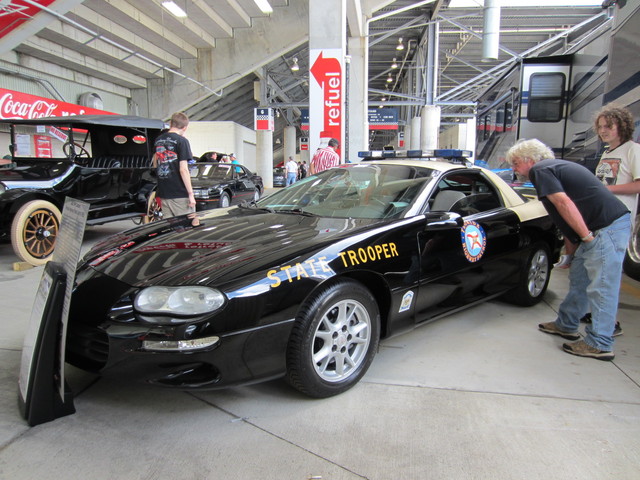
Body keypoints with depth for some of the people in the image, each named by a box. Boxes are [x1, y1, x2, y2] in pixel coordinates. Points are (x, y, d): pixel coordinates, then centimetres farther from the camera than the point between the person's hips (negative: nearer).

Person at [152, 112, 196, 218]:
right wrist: (191, 193, -13)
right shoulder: (181, 141, -9)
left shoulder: (158, 140, 11)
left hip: (163, 193, 7)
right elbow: (183, 169, -15)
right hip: (180, 194, -7)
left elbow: (155, 164, 21)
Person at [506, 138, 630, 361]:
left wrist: (586, 236, -16)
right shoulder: (556, 167, 23)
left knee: (601, 287, -4)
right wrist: (571, 252, 25)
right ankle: (566, 325, 31)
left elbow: (564, 203, -22)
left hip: (608, 227, -10)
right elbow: (568, 215, 25)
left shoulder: (540, 170, -7)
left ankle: (599, 345, 5)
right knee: (578, 277, 18)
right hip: (601, 227, 10)